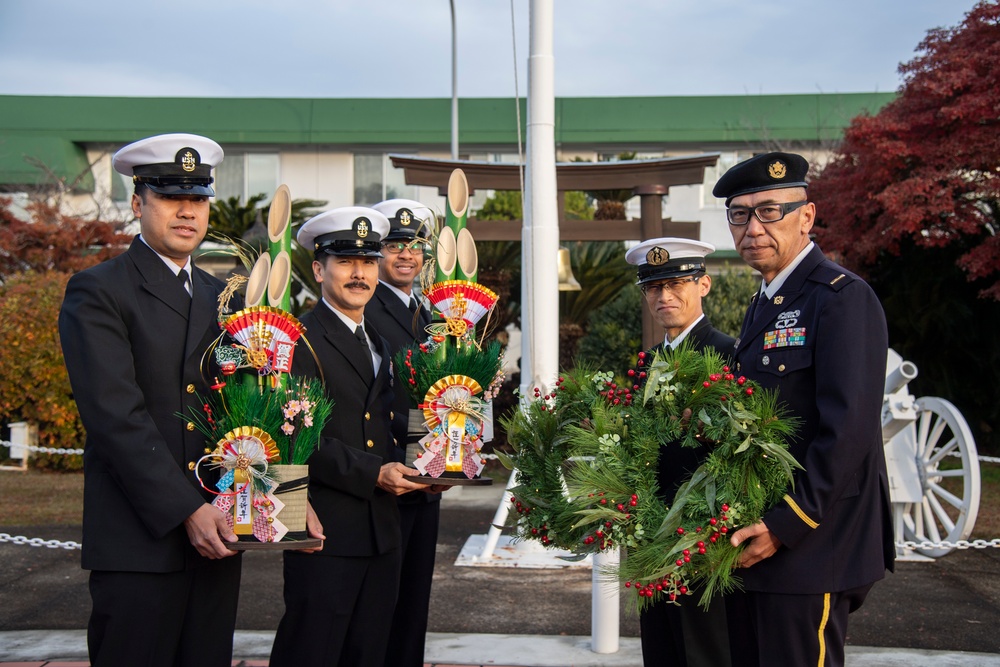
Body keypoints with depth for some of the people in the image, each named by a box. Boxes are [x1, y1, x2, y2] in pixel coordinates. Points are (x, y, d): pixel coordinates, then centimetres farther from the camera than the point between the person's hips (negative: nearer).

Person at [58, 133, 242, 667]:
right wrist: (187, 511, -18)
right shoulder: (97, 293, -4)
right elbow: (117, 418, -13)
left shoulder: (221, 297, 16)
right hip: (138, 542, -6)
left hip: (216, 532, 6)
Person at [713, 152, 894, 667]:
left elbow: (849, 431, -20)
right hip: (753, 546, 9)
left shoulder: (842, 297, -12)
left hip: (808, 548, -9)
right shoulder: (763, 305, 16)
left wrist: (785, 527, -20)